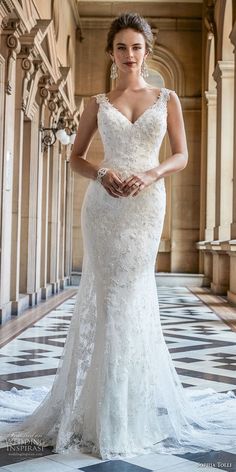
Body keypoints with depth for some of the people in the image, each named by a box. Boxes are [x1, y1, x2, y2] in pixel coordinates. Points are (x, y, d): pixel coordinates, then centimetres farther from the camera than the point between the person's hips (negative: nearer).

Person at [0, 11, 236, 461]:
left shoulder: (167, 98, 10)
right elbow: (76, 157, 10)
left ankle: (134, 406, 16)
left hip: (146, 203, 0)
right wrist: (102, 173, -10)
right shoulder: (98, 103, 10)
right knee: (107, 296, -1)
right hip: (103, 203, 0)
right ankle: (104, 411, 10)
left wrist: (150, 174, -13)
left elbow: (181, 156, 5)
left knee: (133, 296, 1)